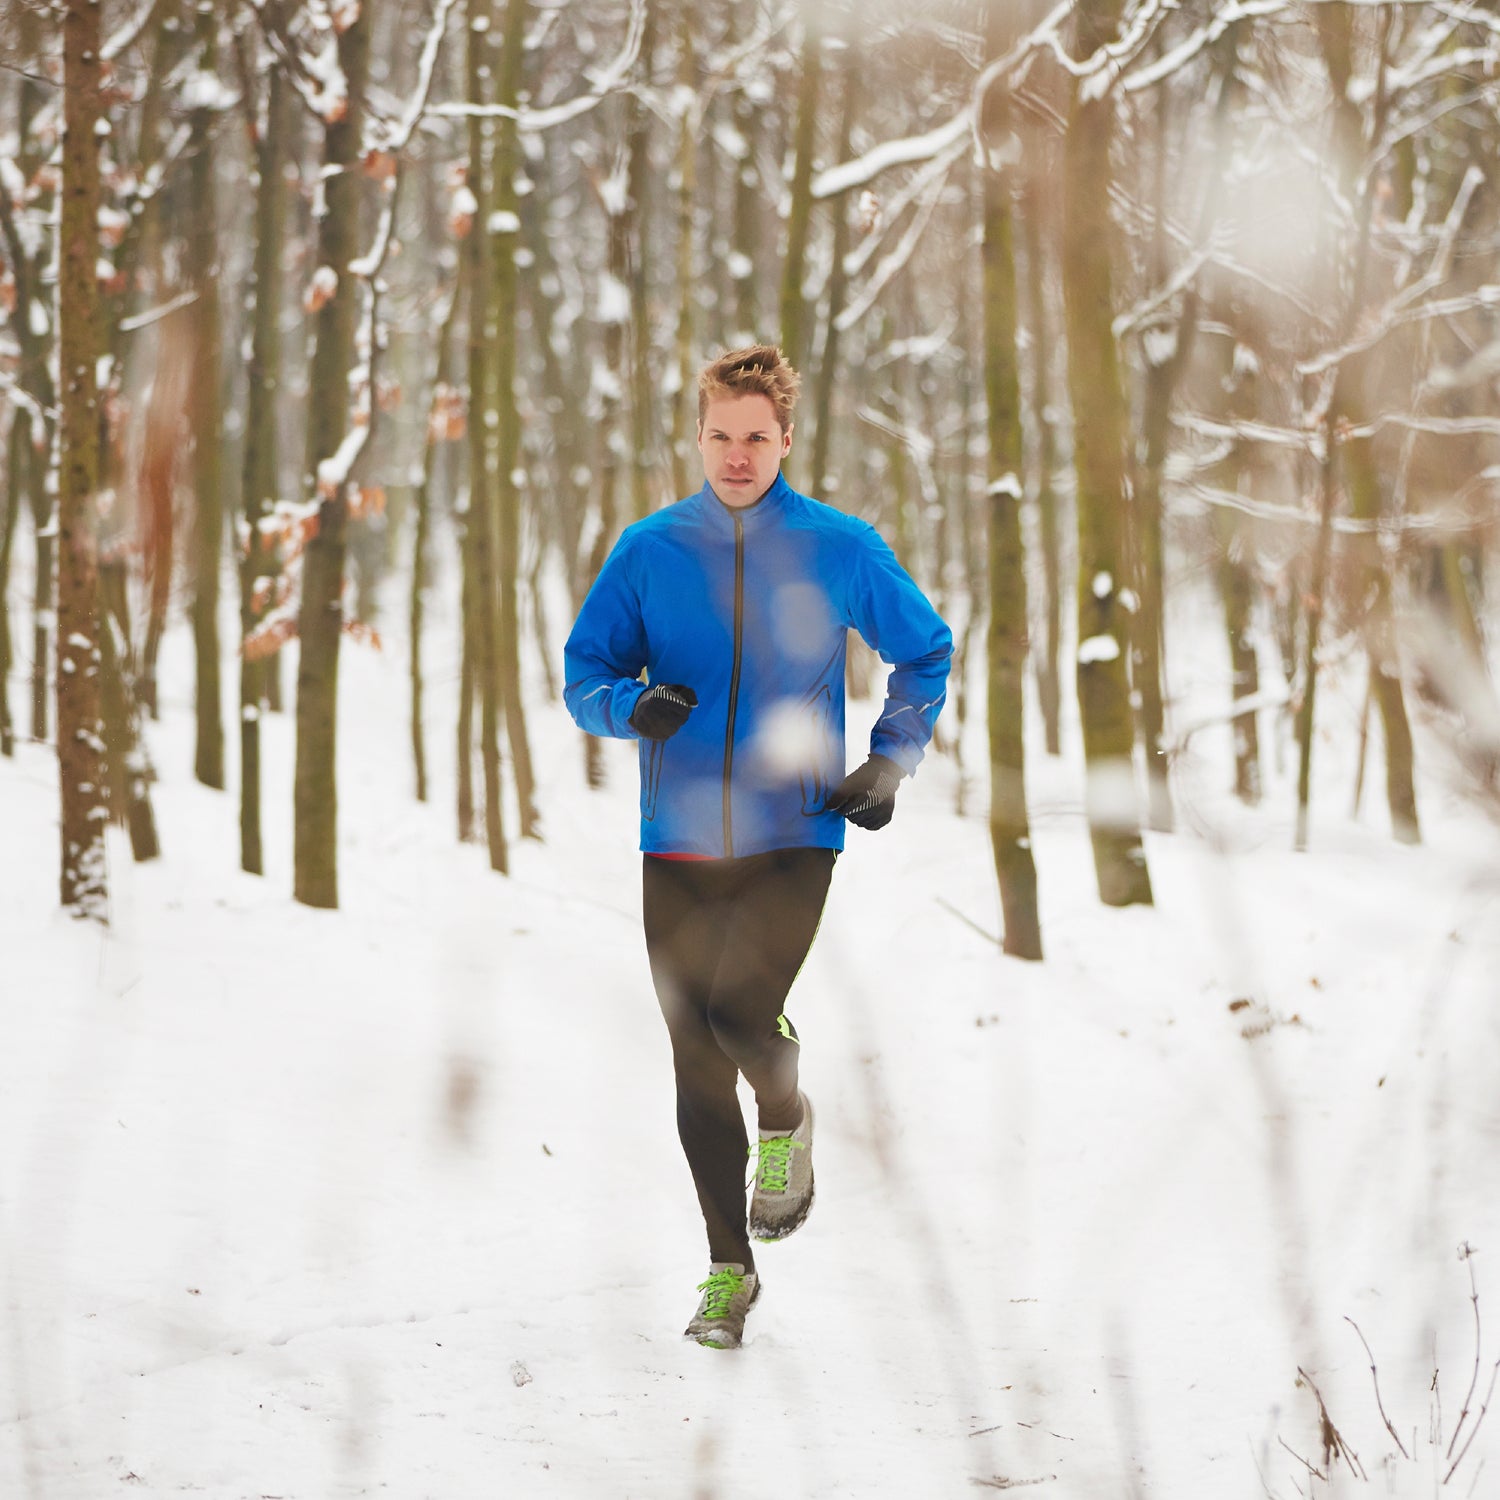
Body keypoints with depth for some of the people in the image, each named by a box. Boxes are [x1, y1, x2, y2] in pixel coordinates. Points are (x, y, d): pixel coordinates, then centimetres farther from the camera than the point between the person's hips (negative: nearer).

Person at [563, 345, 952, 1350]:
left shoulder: (839, 548, 1)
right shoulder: (649, 550, 5)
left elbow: (925, 654, 15)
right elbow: (584, 674, 8)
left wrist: (891, 761, 2)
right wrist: (632, 705, -14)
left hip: (794, 835, -2)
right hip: (678, 840, 2)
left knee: (739, 1013, -22)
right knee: (696, 1058, 3)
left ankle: (787, 1118, 13)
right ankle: (729, 1270, 16)